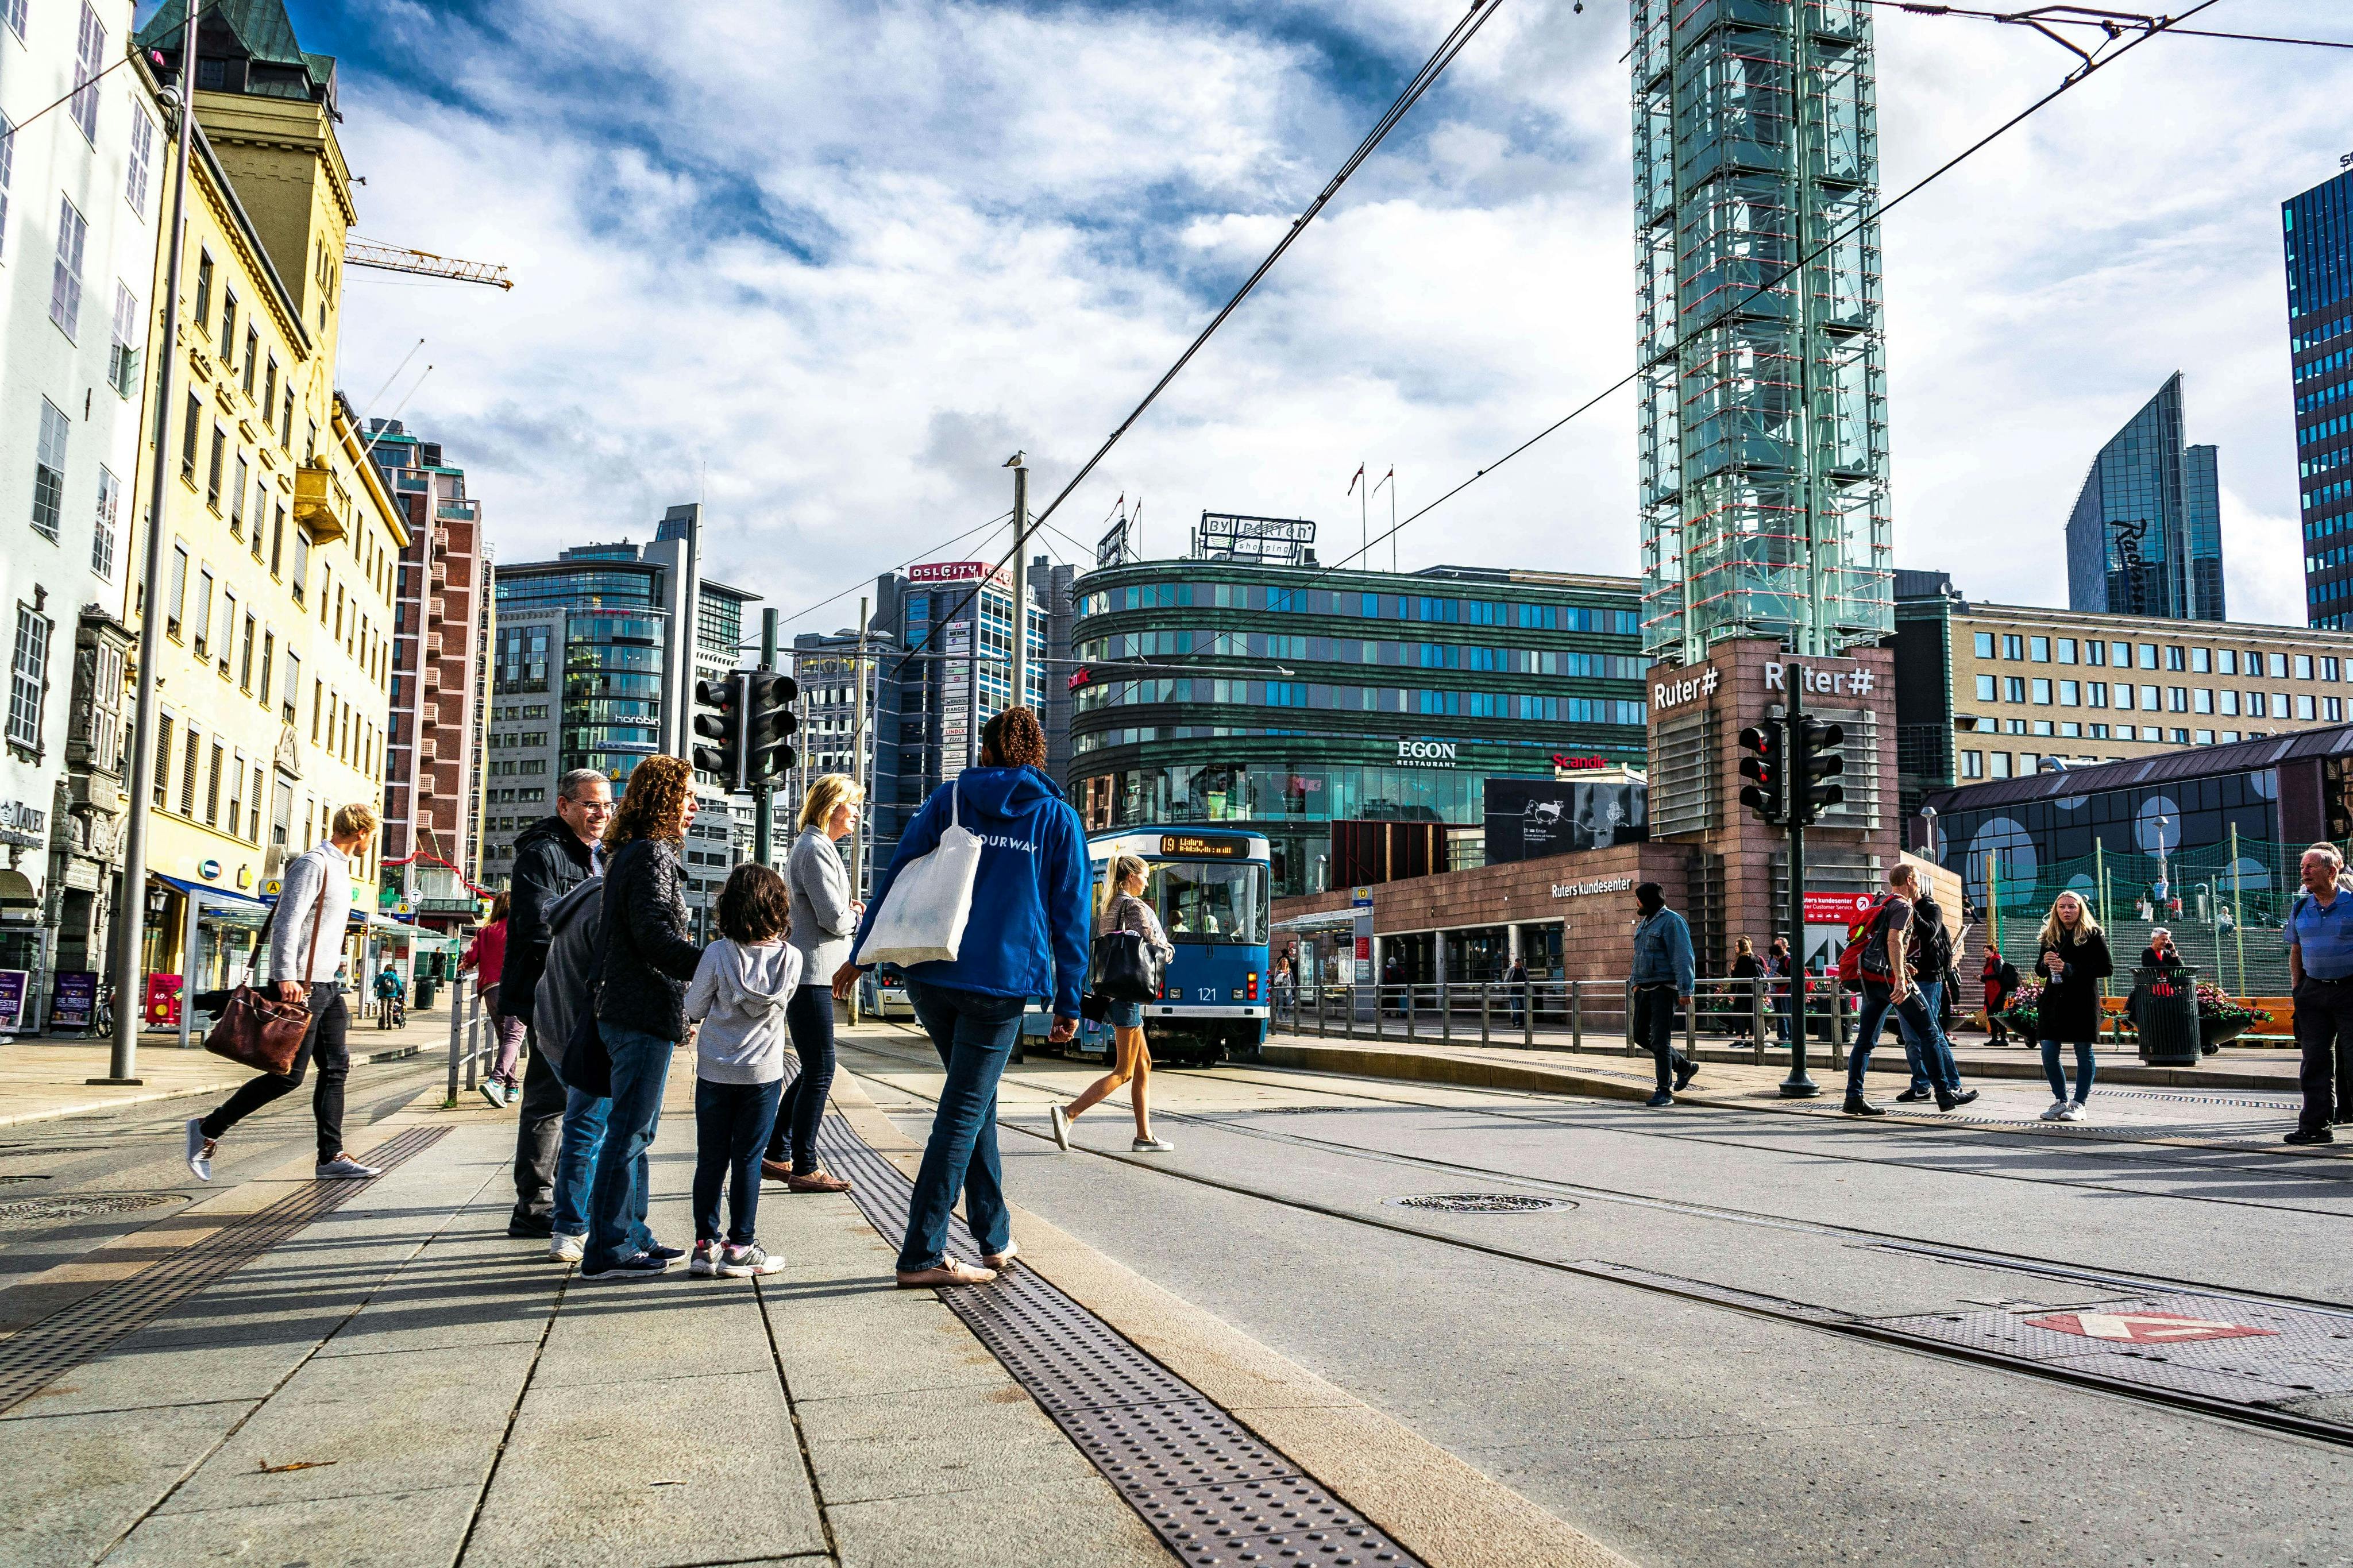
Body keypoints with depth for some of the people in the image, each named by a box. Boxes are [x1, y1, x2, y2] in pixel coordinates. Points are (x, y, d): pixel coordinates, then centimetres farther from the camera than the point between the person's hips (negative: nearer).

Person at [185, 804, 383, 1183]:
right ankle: (208, 1129, 7)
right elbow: (286, 923, -21)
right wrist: (286, 977, -28)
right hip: (301, 985, -10)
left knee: (337, 1068, 5)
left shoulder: (338, 867, 17)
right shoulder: (312, 864, -13)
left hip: (326, 985, 10)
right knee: (289, 1075, -6)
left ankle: (331, 1158, 7)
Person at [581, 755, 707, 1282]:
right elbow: (655, 936, -22)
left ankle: (629, 1237, 23)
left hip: (626, 1011, 10)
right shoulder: (652, 854, -13)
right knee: (629, 1131, -5)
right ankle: (607, 1251, 0)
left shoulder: (629, 853, 18)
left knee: (635, 1130, 15)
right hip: (645, 1015, -10)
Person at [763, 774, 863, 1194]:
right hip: (810, 973, -11)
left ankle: (777, 1156, 21)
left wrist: (845, 907, 10)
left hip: (806, 974, 11)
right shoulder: (816, 850, -14)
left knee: (812, 1071, 15)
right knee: (819, 1072, -6)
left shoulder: (808, 846, 20)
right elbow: (834, 919, -20)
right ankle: (804, 1168, 0)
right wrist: (859, 915, 1)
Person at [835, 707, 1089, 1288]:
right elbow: (1069, 915, 3)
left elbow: (897, 875, 6)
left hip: (931, 974, 3)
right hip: (1000, 985, -3)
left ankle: (995, 1235, 26)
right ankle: (922, 1255, 0)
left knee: (975, 1097, 19)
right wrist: (1069, 1004, 7)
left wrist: (860, 955, 13)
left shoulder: (951, 797, 8)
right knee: (964, 1110, 2)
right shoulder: (1059, 818, 5)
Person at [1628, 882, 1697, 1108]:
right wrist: (1636, 983, 14)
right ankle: (1684, 1066, 28)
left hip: (1664, 989, -9)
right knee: (1641, 1034, 13)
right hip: (1645, 988, 9)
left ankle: (1665, 1093, -3)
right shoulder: (1644, 923, 17)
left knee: (1660, 1040, -9)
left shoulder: (1672, 922, -11)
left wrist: (1685, 991, -23)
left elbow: (1683, 958, -17)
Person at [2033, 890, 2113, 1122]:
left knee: (2083, 1052, 1)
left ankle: (2078, 1105, 7)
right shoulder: (2050, 937, 12)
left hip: (2082, 1001, -5)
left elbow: (2107, 968, -9)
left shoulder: (2092, 935, -2)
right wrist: (2045, 963, -6)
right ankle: (2061, 1102, 13)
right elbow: (2040, 971, 19)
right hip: (2054, 1000, 5)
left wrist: (2070, 969, -17)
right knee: (2049, 1054, 1)